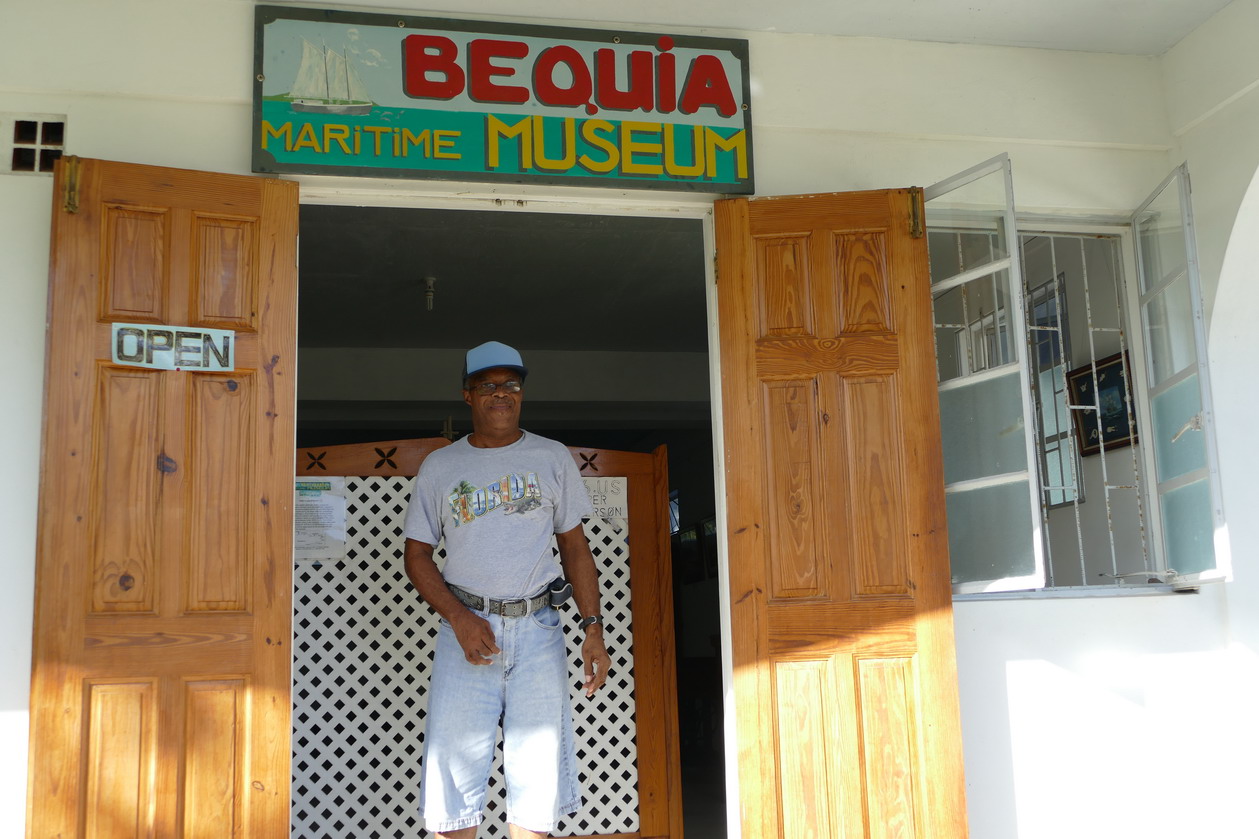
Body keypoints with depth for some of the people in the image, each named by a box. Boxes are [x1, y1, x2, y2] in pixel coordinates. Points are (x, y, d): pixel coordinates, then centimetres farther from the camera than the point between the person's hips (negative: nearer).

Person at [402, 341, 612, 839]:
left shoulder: (552, 458, 10)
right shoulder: (439, 466, 9)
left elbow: (575, 546, 11)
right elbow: (416, 553, 9)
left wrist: (593, 628, 1)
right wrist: (458, 617, -7)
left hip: (538, 629, 1)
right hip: (466, 626, 0)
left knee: (538, 771, 1)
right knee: (454, 765, -3)